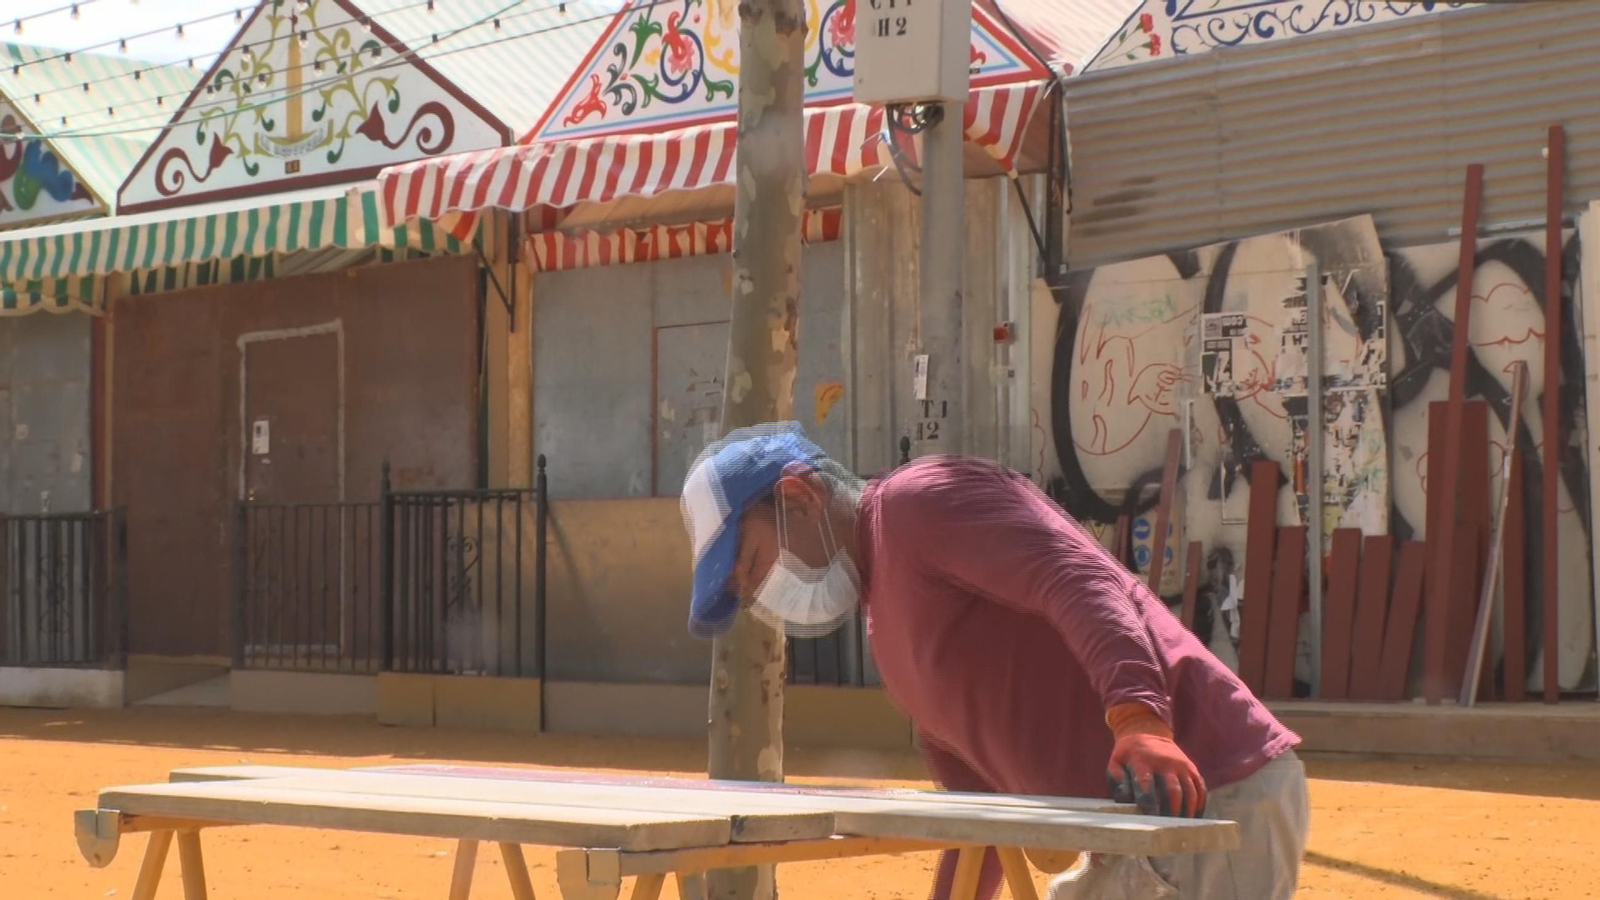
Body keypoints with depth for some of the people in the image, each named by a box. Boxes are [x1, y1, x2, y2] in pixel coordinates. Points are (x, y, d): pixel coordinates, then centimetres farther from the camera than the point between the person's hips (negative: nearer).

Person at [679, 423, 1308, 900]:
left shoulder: (919, 501, -5)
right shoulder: (891, 637, 24)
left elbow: (1083, 582, -22)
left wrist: (1137, 719, -37)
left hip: (1212, 804, -11)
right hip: (1137, 835, 11)